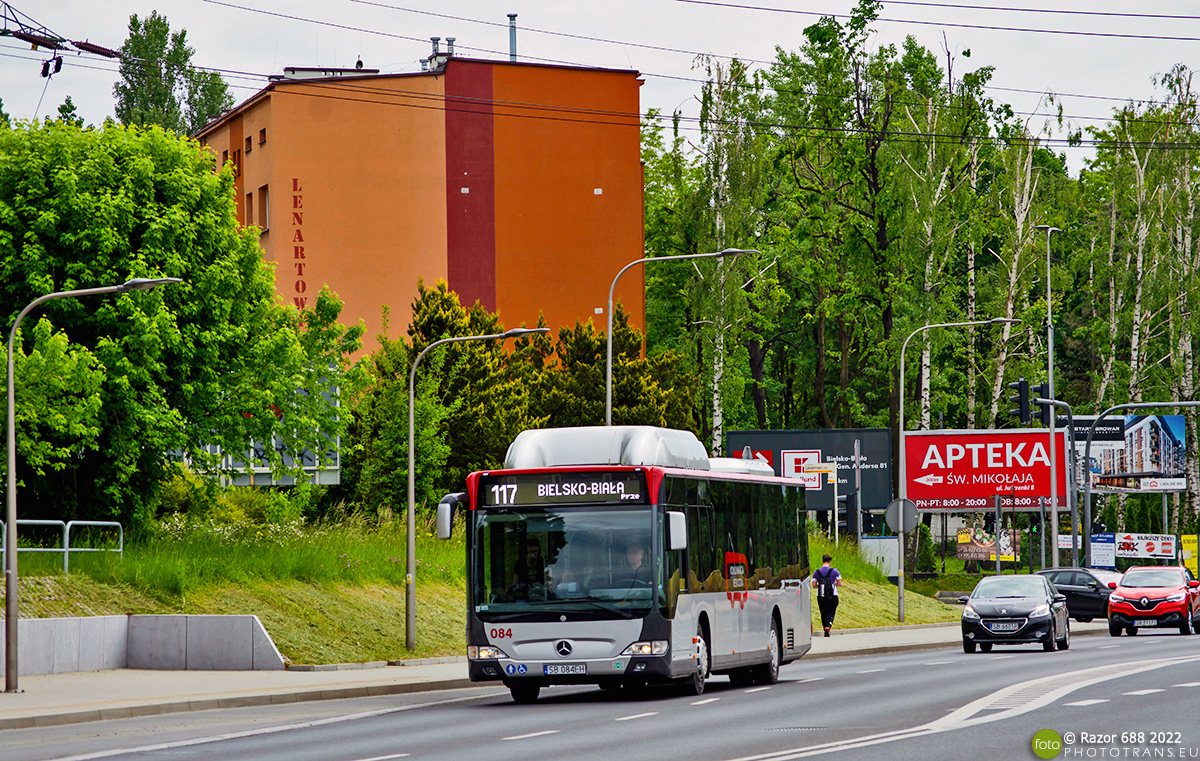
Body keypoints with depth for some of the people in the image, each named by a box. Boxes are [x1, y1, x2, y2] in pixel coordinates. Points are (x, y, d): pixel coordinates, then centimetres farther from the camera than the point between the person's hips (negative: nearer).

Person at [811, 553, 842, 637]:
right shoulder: (834, 571, -4)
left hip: (820, 596, 2)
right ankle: (828, 625, -26)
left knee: (823, 613, 13)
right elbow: (840, 583, -3)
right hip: (833, 596, -2)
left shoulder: (816, 572, 1)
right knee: (831, 612, 0)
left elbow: (814, 585, 1)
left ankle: (826, 631, 16)